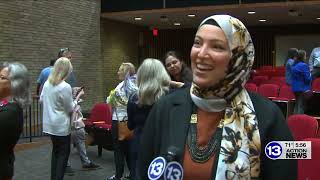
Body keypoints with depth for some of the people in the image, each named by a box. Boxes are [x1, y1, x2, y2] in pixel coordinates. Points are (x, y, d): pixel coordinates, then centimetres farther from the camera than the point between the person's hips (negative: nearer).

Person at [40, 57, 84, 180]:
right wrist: (78, 96, 0)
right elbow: (70, 108, -12)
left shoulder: (47, 83, 1)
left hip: (49, 123, 7)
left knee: (56, 150, 20)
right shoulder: (65, 87, -20)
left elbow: (41, 100, 15)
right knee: (63, 152, 6)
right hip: (61, 125, -7)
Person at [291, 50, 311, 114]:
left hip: (295, 87, 8)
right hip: (303, 88, -8)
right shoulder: (304, 65, -16)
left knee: (297, 104, 16)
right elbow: (307, 78, -17)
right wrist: (310, 74, 4)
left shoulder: (294, 65, 9)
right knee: (301, 106, -4)